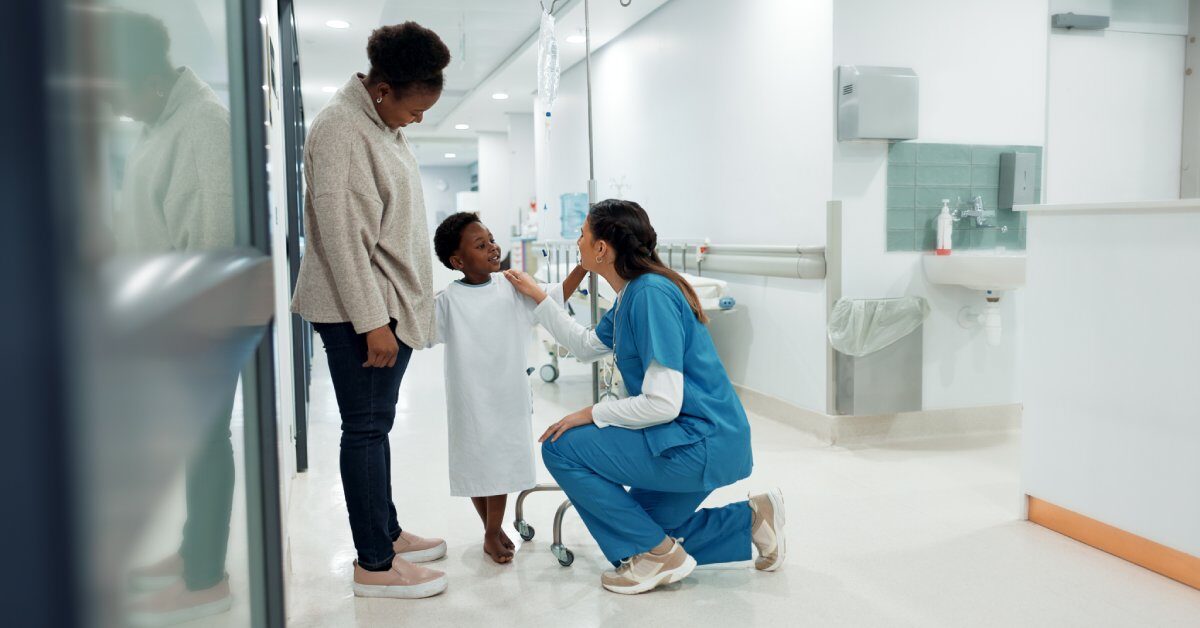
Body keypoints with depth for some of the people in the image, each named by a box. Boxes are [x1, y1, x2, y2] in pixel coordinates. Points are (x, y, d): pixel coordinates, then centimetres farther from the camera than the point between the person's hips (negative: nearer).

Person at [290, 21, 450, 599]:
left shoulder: (384, 127, 13)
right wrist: (372, 321, -19)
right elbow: (341, 234, -19)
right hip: (357, 311, -9)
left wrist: (399, 310, 16)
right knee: (366, 428, -2)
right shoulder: (339, 128, -15)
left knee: (376, 425, 16)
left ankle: (387, 533, 28)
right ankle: (375, 566, 8)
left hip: (389, 304, 9)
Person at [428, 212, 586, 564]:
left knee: (502, 465, 12)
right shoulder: (449, 301, -9)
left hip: (509, 398, 2)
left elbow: (554, 298, 7)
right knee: (476, 466, 10)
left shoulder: (512, 288, 0)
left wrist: (584, 265, -1)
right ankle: (492, 531, 32)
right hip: (470, 402, -2)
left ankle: (493, 533, 29)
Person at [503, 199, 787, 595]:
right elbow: (588, 346, 25)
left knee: (560, 448, -11)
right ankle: (751, 519, 21)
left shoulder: (650, 294, -22)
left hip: (701, 443, -10)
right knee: (642, 530, 21)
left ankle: (658, 554, -2)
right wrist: (537, 296, 23)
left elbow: (663, 404, -26)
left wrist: (593, 414, -13)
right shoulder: (632, 293, 9)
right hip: (698, 442, 10)